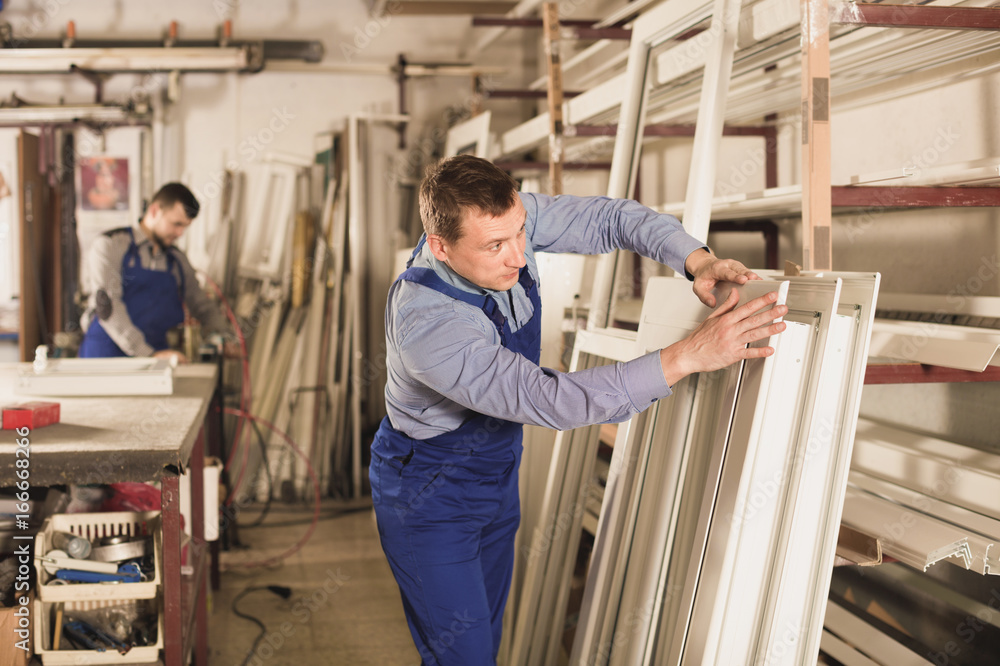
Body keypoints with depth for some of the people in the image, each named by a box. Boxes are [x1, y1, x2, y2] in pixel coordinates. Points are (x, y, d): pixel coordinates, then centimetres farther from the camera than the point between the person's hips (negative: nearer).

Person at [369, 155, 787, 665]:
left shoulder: (505, 219, -18)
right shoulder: (423, 322, -38)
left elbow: (608, 218, -6)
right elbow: (551, 402, -43)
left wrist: (696, 260, -25)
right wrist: (687, 356, -46)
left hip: (495, 479, 7)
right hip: (428, 498, -7)